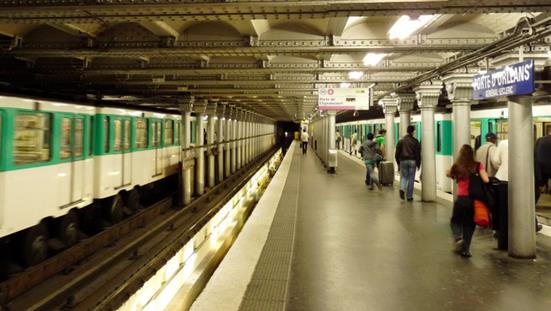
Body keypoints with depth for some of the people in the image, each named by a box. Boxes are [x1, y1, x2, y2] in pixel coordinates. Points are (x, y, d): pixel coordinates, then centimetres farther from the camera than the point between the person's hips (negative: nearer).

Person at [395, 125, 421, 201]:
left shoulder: (401, 141, 3)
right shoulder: (415, 141, -1)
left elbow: (397, 153, 4)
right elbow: (418, 154, -1)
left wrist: (398, 162, 13)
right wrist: (418, 164, 5)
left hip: (403, 161, 1)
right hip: (412, 161, -1)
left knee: (404, 176, 13)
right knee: (411, 178, 5)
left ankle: (402, 189, -15)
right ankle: (409, 196, 8)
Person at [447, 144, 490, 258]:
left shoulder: (457, 167, -6)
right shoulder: (478, 166, -7)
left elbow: (448, 174, 12)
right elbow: (486, 180, -14)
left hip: (461, 199, -1)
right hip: (474, 199, 1)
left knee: (455, 221, 20)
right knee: (469, 224, 16)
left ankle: (458, 238, -6)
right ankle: (465, 250, 17)